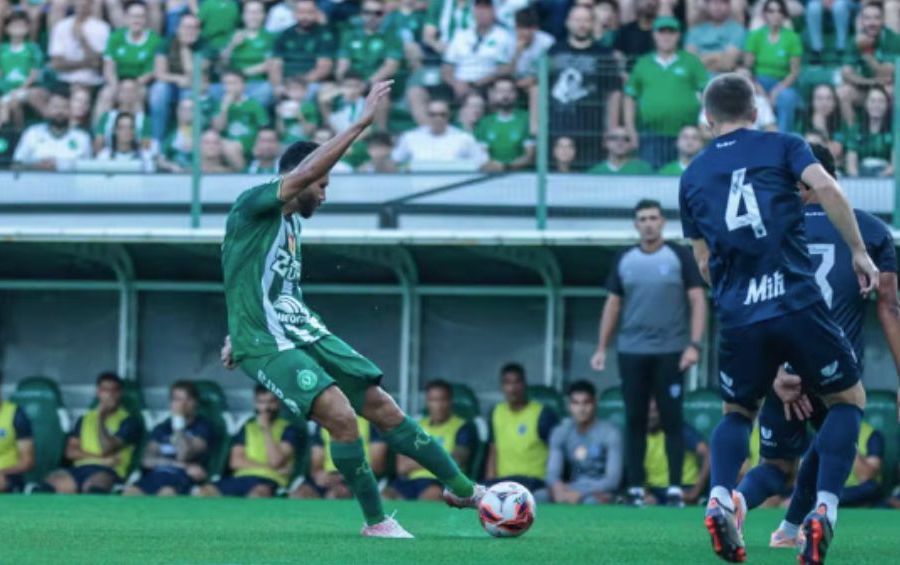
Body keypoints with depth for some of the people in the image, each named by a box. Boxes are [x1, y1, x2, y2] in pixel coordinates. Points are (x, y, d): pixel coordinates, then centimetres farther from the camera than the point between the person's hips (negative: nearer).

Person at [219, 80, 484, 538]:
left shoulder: (291, 222, 16)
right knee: (341, 415, -22)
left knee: (381, 405, 7)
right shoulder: (251, 207, -12)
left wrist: (241, 335, 29)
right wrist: (362, 123, -26)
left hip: (305, 333, 9)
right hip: (267, 344, -9)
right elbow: (304, 172, -27)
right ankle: (375, 522, -7)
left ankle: (461, 488, 17)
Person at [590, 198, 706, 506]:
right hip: (631, 352, 3)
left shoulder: (680, 257, 0)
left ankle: (675, 489, -2)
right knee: (635, 420, 3)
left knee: (672, 420, -3)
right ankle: (635, 489, 7)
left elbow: (697, 301, -4)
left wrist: (694, 345, -13)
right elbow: (613, 304, 14)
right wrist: (602, 348, 7)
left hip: (670, 352, -3)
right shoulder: (625, 260, 10)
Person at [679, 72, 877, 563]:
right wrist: (859, 251, -3)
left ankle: (719, 500, -3)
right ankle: (825, 509, -4)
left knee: (737, 412, 25)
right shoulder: (781, 146, 10)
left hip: (737, 316, 3)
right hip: (798, 301, -3)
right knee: (848, 399, 16)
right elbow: (825, 187, -9)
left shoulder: (693, 175, 18)